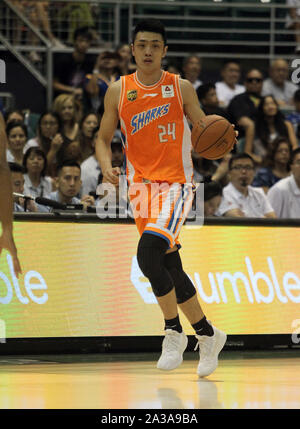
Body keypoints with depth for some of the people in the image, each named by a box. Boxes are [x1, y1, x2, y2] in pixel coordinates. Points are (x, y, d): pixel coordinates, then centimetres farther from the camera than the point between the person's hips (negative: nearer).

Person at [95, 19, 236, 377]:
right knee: (170, 268, 8)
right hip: (141, 186, 4)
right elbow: (103, 139, 10)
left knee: (148, 254, -24)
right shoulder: (118, 91, 4)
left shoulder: (181, 88, -1)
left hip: (175, 183, -4)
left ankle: (174, 331, -7)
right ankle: (207, 335, 25)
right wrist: (107, 167, -10)